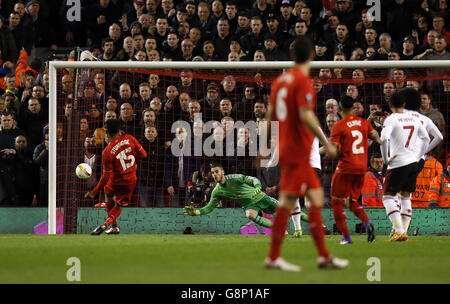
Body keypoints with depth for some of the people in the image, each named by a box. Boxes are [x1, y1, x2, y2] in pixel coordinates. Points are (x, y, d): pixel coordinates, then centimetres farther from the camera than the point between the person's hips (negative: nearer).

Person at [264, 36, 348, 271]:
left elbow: (270, 114, 16)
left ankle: (324, 256, 10)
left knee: (317, 197, 10)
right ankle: (273, 258, -5)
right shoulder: (303, 80, -13)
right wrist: (326, 143, -16)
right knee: (287, 202, -7)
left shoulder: (281, 80, 12)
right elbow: (305, 116, -21)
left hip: (285, 146, 9)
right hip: (297, 151, -9)